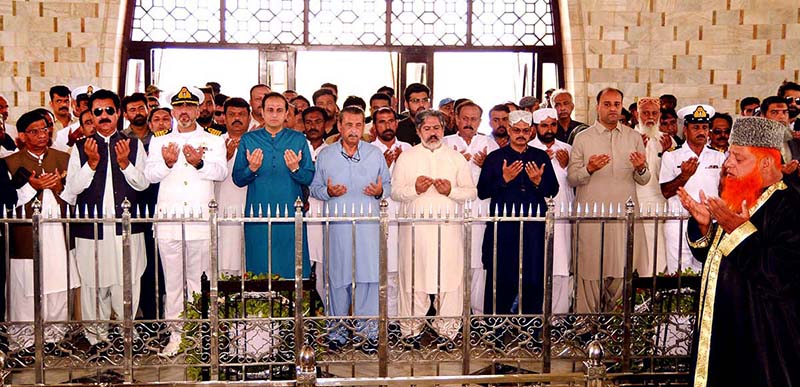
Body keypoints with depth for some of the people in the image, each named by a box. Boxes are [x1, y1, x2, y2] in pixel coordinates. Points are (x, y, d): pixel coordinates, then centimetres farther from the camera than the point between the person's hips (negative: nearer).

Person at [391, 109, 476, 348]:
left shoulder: (457, 158, 13)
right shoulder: (406, 157, 10)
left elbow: (471, 192, 8)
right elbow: (394, 191, 4)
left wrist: (451, 191, -9)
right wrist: (415, 189, -13)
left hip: (448, 228, 1)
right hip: (415, 228, -1)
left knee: (449, 278, -2)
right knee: (413, 277, -1)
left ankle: (446, 332, 7)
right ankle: (411, 330, 10)